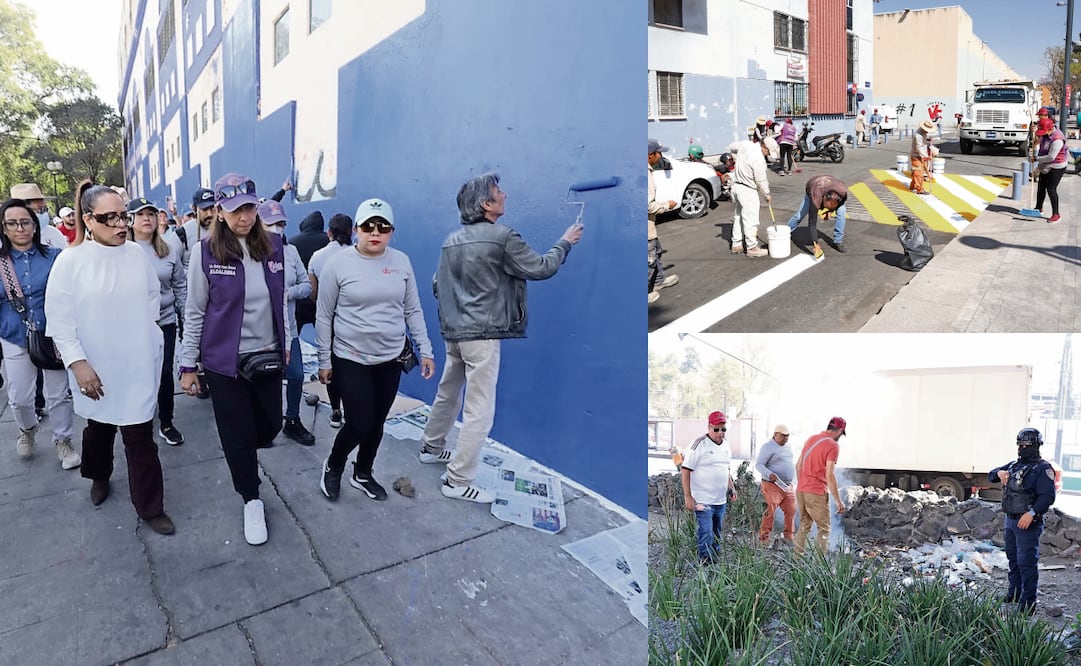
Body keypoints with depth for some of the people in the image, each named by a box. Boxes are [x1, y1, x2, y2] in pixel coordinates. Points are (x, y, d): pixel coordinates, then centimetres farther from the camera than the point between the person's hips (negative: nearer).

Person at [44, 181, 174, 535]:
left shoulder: (137, 253, -4)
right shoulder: (70, 261, -12)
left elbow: (153, 295, 12)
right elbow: (59, 320, -11)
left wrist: (145, 330, 8)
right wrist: (78, 362, -16)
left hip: (138, 363, 1)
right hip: (96, 368, -1)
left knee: (140, 436, 2)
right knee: (99, 427, 22)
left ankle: (150, 507, 13)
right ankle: (99, 476, 50)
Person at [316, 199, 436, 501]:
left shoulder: (401, 261, -1)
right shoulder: (338, 263, -10)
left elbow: (413, 310, 7)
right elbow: (324, 316, -3)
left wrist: (425, 350, 4)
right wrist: (324, 360, -1)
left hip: (391, 359, 3)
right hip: (351, 359, -3)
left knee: (377, 423, 13)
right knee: (359, 423, -3)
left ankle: (363, 474, 37)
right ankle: (333, 466, 28)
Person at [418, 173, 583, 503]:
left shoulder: (452, 239, 9)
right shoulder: (502, 236, -13)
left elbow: (437, 284, 14)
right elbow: (540, 268, -5)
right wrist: (565, 242, 10)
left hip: (454, 331, 8)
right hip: (483, 334, -8)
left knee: (447, 393, 24)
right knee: (479, 410, -2)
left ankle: (431, 447, 42)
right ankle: (458, 481, 2)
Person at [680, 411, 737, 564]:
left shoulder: (726, 447, 11)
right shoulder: (699, 444, -13)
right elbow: (685, 470, -14)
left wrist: (731, 487, 10)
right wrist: (688, 496, -17)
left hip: (721, 501, 7)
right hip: (703, 501, -7)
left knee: (716, 536, 17)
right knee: (706, 536, -9)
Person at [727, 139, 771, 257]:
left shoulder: (745, 144, -2)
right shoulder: (759, 159, -24)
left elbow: (731, 147, 19)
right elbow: (761, 181, -14)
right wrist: (767, 194, 1)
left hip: (736, 185, 9)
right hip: (747, 190, -9)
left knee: (739, 217, 17)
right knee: (750, 220, -2)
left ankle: (736, 245, 24)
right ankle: (752, 248, 3)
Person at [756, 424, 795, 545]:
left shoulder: (787, 446, 15)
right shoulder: (768, 447, -9)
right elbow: (759, 464, -14)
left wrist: (792, 481, 22)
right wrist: (769, 474, -30)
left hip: (788, 486, 8)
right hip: (772, 485, -8)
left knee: (791, 510, 5)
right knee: (770, 510, -12)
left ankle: (788, 536, 17)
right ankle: (764, 537, -5)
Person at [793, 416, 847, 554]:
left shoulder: (811, 439, 11)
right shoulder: (833, 446, -11)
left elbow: (798, 465, 15)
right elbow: (829, 475, -18)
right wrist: (838, 501, -13)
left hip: (800, 491, 7)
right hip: (816, 493, -7)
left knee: (804, 526, 16)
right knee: (824, 529, 5)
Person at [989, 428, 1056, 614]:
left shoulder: (1043, 468, -11)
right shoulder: (1014, 465, 14)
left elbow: (1047, 497, -20)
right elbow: (991, 476, 19)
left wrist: (1032, 513, -29)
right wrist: (999, 473, -4)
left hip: (1027, 523, -8)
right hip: (1010, 520, 8)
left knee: (1026, 563, -6)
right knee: (1013, 559, 19)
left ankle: (1028, 602, -1)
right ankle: (1014, 593, 31)